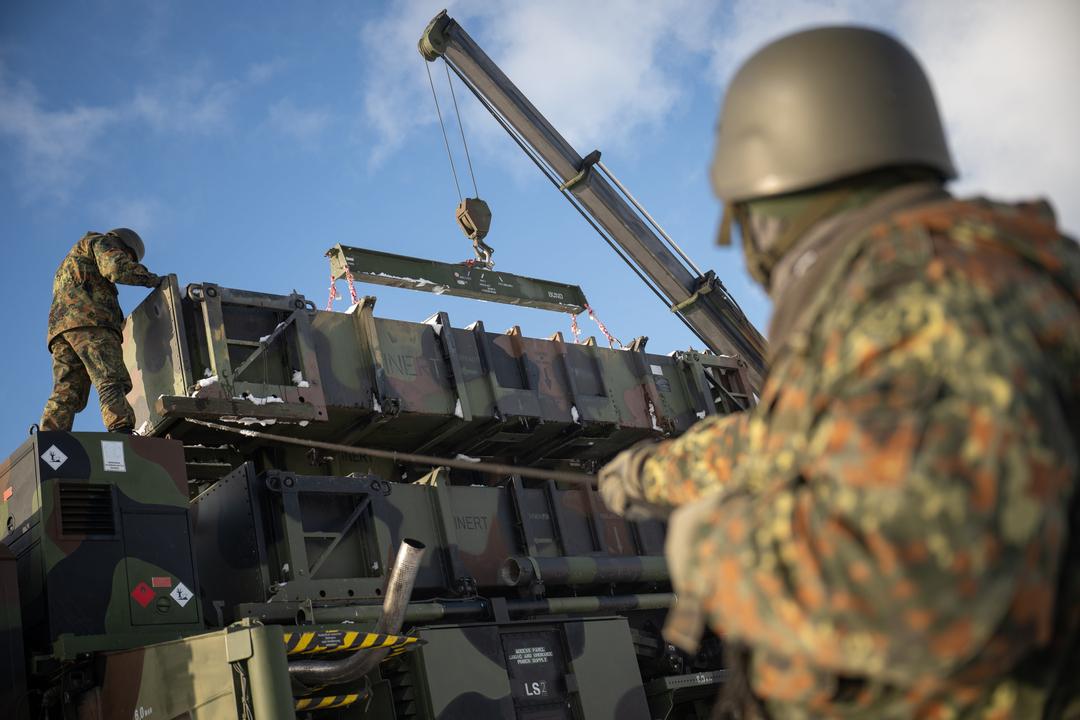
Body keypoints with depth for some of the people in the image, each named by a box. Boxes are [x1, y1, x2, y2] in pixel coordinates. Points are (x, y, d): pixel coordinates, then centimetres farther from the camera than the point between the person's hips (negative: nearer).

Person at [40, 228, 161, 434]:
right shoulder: (100, 241, 18)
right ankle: (122, 431, -39)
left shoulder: (67, 267, 44)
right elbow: (116, 268, -3)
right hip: (89, 318, -8)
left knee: (65, 394, -5)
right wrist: (150, 278, 9)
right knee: (111, 381, -21)